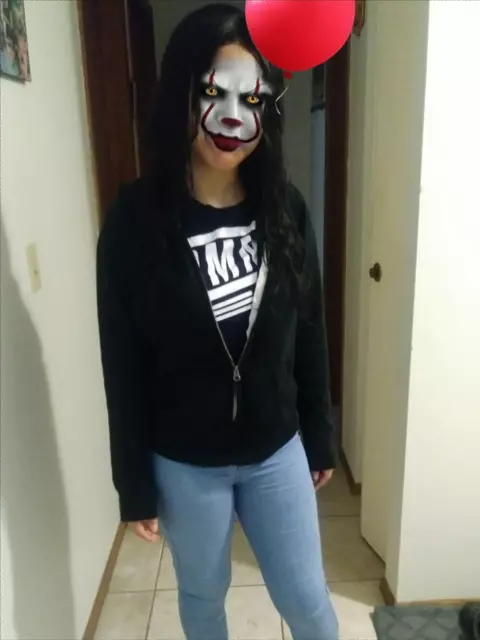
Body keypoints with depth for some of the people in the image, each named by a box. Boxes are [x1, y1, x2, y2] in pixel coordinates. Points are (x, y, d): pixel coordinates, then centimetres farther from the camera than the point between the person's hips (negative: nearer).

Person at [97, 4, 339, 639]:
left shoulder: (286, 208, -6)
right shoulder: (136, 218, -15)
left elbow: (310, 336, 1)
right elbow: (124, 366, -10)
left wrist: (321, 439, 8)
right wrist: (134, 485, -5)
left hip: (277, 450, 2)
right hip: (185, 463, -1)